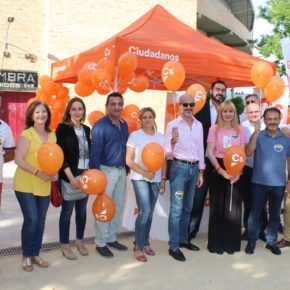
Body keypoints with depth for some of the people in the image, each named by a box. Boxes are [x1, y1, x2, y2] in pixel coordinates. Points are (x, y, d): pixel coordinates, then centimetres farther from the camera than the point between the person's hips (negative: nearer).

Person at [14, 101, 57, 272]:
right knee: (31, 219, -7)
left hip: (44, 186, 5)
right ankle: (26, 256, 13)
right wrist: (38, 173, -22)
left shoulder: (52, 136, 8)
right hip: (25, 185, -5)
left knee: (41, 220, 8)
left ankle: (36, 254, 23)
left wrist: (55, 173, -5)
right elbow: (18, 160, -13)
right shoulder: (26, 134, -7)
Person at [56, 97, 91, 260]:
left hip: (86, 175, 5)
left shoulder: (87, 129, 10)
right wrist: (71, 177, -16)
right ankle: (65, 246, 16)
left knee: (82, 210, 12)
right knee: (67, 211, 3)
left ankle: (80, 242, 27)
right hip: (69, 176, -5)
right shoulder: (63, 128, -6)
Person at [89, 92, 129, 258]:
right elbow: (95, 151, -16)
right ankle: (101, 243, 15)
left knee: (118, 206, 14)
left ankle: (111, 238, 29)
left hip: (122, 170, 7)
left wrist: (127, 168, 11)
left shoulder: (124, 124, 9)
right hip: (107, 170, -7)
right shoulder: (100, 126, -13)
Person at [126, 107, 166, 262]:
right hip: (140, 178, -4)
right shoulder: (135, 135, -5)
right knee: (144, 211, -12)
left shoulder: (160, 137, 6)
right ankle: (138, 246, 3)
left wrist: (163, 179, 6)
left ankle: (145, 243, 25)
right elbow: (129, 160, -7)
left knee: (149, 212, 10)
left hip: (155, 179, 4)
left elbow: (164, 160, 10)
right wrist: (144, 172, -16)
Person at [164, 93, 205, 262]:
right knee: (177, 208, -5)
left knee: (187, 207, 15)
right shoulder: (172, 125, -7)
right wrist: (173, 142, -31)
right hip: (179, 167, -5)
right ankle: (174, 246, 4)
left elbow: (201, 149, 13)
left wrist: (201, 172, 11)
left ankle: (183, 239, 29)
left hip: (194, 168, 6)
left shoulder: (199, 125, 9)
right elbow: (168, 152, -10)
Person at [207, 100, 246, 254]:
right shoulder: (214, 129, -1)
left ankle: (232, 242, 19)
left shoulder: (240, 129, 5)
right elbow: (210, 152, -5)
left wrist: (238, 172, -9)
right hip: (218, 170, -2)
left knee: (233, 207, 6)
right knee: (217, 207, 4)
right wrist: (220, 170, -14)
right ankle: (216, 243, 15)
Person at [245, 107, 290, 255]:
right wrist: (256, 133, -26)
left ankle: (271, 242, 27)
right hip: (259, 182, -2)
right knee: (255, 213, 5)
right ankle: (251, 241, 18)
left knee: (275, 214, 13)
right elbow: (248, 152, -18)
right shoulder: (258, 136, -3)